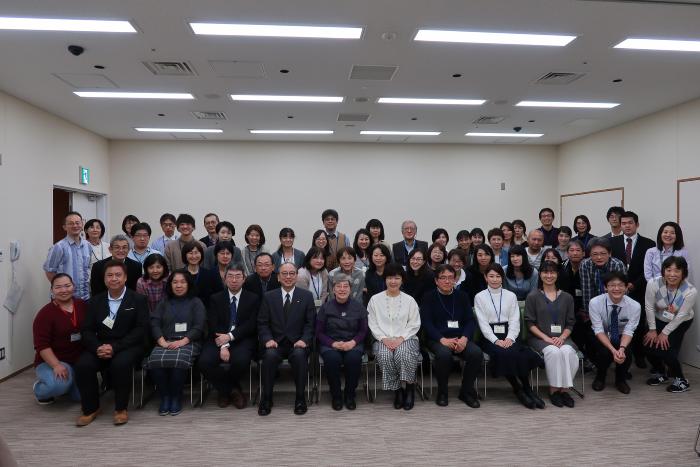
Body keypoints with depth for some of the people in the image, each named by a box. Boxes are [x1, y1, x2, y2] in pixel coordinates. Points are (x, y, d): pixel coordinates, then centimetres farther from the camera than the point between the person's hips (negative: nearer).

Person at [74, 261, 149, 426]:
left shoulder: (138, 300, 1)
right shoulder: (95, 301, 12)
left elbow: (140, 330, -9)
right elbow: (87, 330, 5)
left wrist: (115, 347, -20)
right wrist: (97, 347, -17)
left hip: (128, 346, -3)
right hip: (101, 346, 4)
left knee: (120, 363, -34)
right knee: (83, 365, -24)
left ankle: (121, 408, -11)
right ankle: (91, 408, -2)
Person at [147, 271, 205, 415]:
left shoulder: (196, 302, 14)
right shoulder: (164, 303, 23)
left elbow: (199, 327, 1)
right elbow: (154, 323, 9)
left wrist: (183, 341, -14)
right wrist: (162, 341, -10)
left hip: (188, 342, -2)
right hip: (165, 342, 3)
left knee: (178, 361, -35)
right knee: (155, 360, -31)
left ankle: (176, 397, -15)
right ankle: (164, 397, -12)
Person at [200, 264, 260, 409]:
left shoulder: (253, 299, 7)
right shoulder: (215, 299, 11)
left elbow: (251, 325, -3)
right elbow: (213, 325, 0)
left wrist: (230, 336, -18)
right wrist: (223, 346, -17)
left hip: (242, 340, -2)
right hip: (219, 340, 2)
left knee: (241, 360, -33)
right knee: (204, 361, -27)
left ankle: (228, 390, 3)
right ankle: (233, 390, 0)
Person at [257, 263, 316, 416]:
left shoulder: (306, 296, 8)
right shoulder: (269, 296, 10)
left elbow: (310, 323, 4)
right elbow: (262, 323, 6)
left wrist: (304, 340, -12)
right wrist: (268, 339, -11)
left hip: (297, 344, -1)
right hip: (275, 343, 1)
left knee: (300, 355, -33)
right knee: (270, 355, -31)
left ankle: (300, 398, -14)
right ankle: (266, 398, -12)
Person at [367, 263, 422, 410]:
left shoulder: (409, 300, 8)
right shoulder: (375, 299, 9)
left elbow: (414, 324, 4)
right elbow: (372, 323, 5)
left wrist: (401, 338, -11)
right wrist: (384, 338, -11)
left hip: (405, 338, 0)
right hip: (383, 339, 1)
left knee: (403, 353, -34)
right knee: (385, 355, -32)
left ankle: (410, 386, -9)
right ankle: (397, 389, -12)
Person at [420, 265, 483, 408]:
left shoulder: (462, 296, 14)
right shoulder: (429, 297, 5)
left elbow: (470, 320, 8)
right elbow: (426, 322, -4)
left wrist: (464, 338, -13)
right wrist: (443, 339, -20)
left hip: (460, 339, 3)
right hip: (437, 339, -3)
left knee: (477, 353, -26)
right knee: (444, 353, -35)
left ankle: (467, 391, -2)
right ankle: (442, 392, -9)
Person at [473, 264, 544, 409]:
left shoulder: (511, 296, 14)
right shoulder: (480, 297, 6)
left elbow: (515, 321, 7)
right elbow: (483, 323, -1)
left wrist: (510, 338, -11)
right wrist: (496, 340, -15)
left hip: (508, 336, 2)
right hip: (489, 337, -2)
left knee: (519, 354, -30)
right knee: (503, 353, -32)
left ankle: (528, 390, -17)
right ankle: (519, 391, -17)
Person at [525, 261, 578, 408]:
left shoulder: (567, 297, 14)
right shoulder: (532, 297, 5)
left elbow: (570, 323, 11)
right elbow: (530, 323, 0)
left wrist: (562, 337, -8)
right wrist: (546, 338, -12)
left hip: (562, 338, 2)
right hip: (539, 338, -2)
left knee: (568, 351, -30)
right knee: (553, 351, -32)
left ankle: (564, 389, -17)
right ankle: (553, 389, -17)